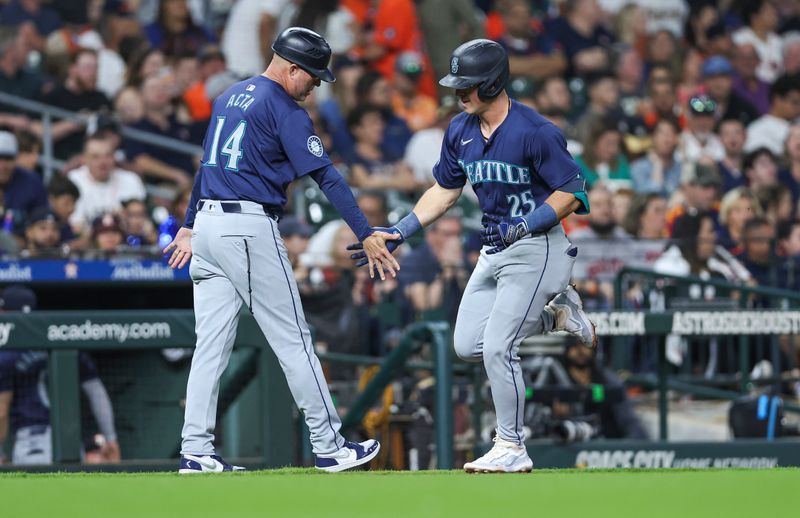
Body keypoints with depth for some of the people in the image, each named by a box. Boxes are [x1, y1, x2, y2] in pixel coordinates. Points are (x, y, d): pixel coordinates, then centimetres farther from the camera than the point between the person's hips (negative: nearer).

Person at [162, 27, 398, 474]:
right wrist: (366, 235, -16)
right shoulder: (285, 110, -9)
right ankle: (329, 447, 2)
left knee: (212, 344, 6)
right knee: (294, 341, -1)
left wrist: (190, 226, 29)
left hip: (208, 223, 8)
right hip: (251, 228, -8)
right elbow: (326, 176, -14)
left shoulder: (229, 98, 17)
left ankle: (196, 452, 1)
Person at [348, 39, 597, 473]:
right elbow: (445, 191, 14)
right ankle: (555, 314, 27)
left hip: (536, 248, -8)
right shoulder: (460, 131, 3)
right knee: (467, 345, 8)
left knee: (497, 348, -13)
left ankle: (512, 449, 1)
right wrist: (398, 233, 7)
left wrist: (528, 225, -29)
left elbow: (572, 191, -18)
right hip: (494, 250, 8)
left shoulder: (534, 132, -20)